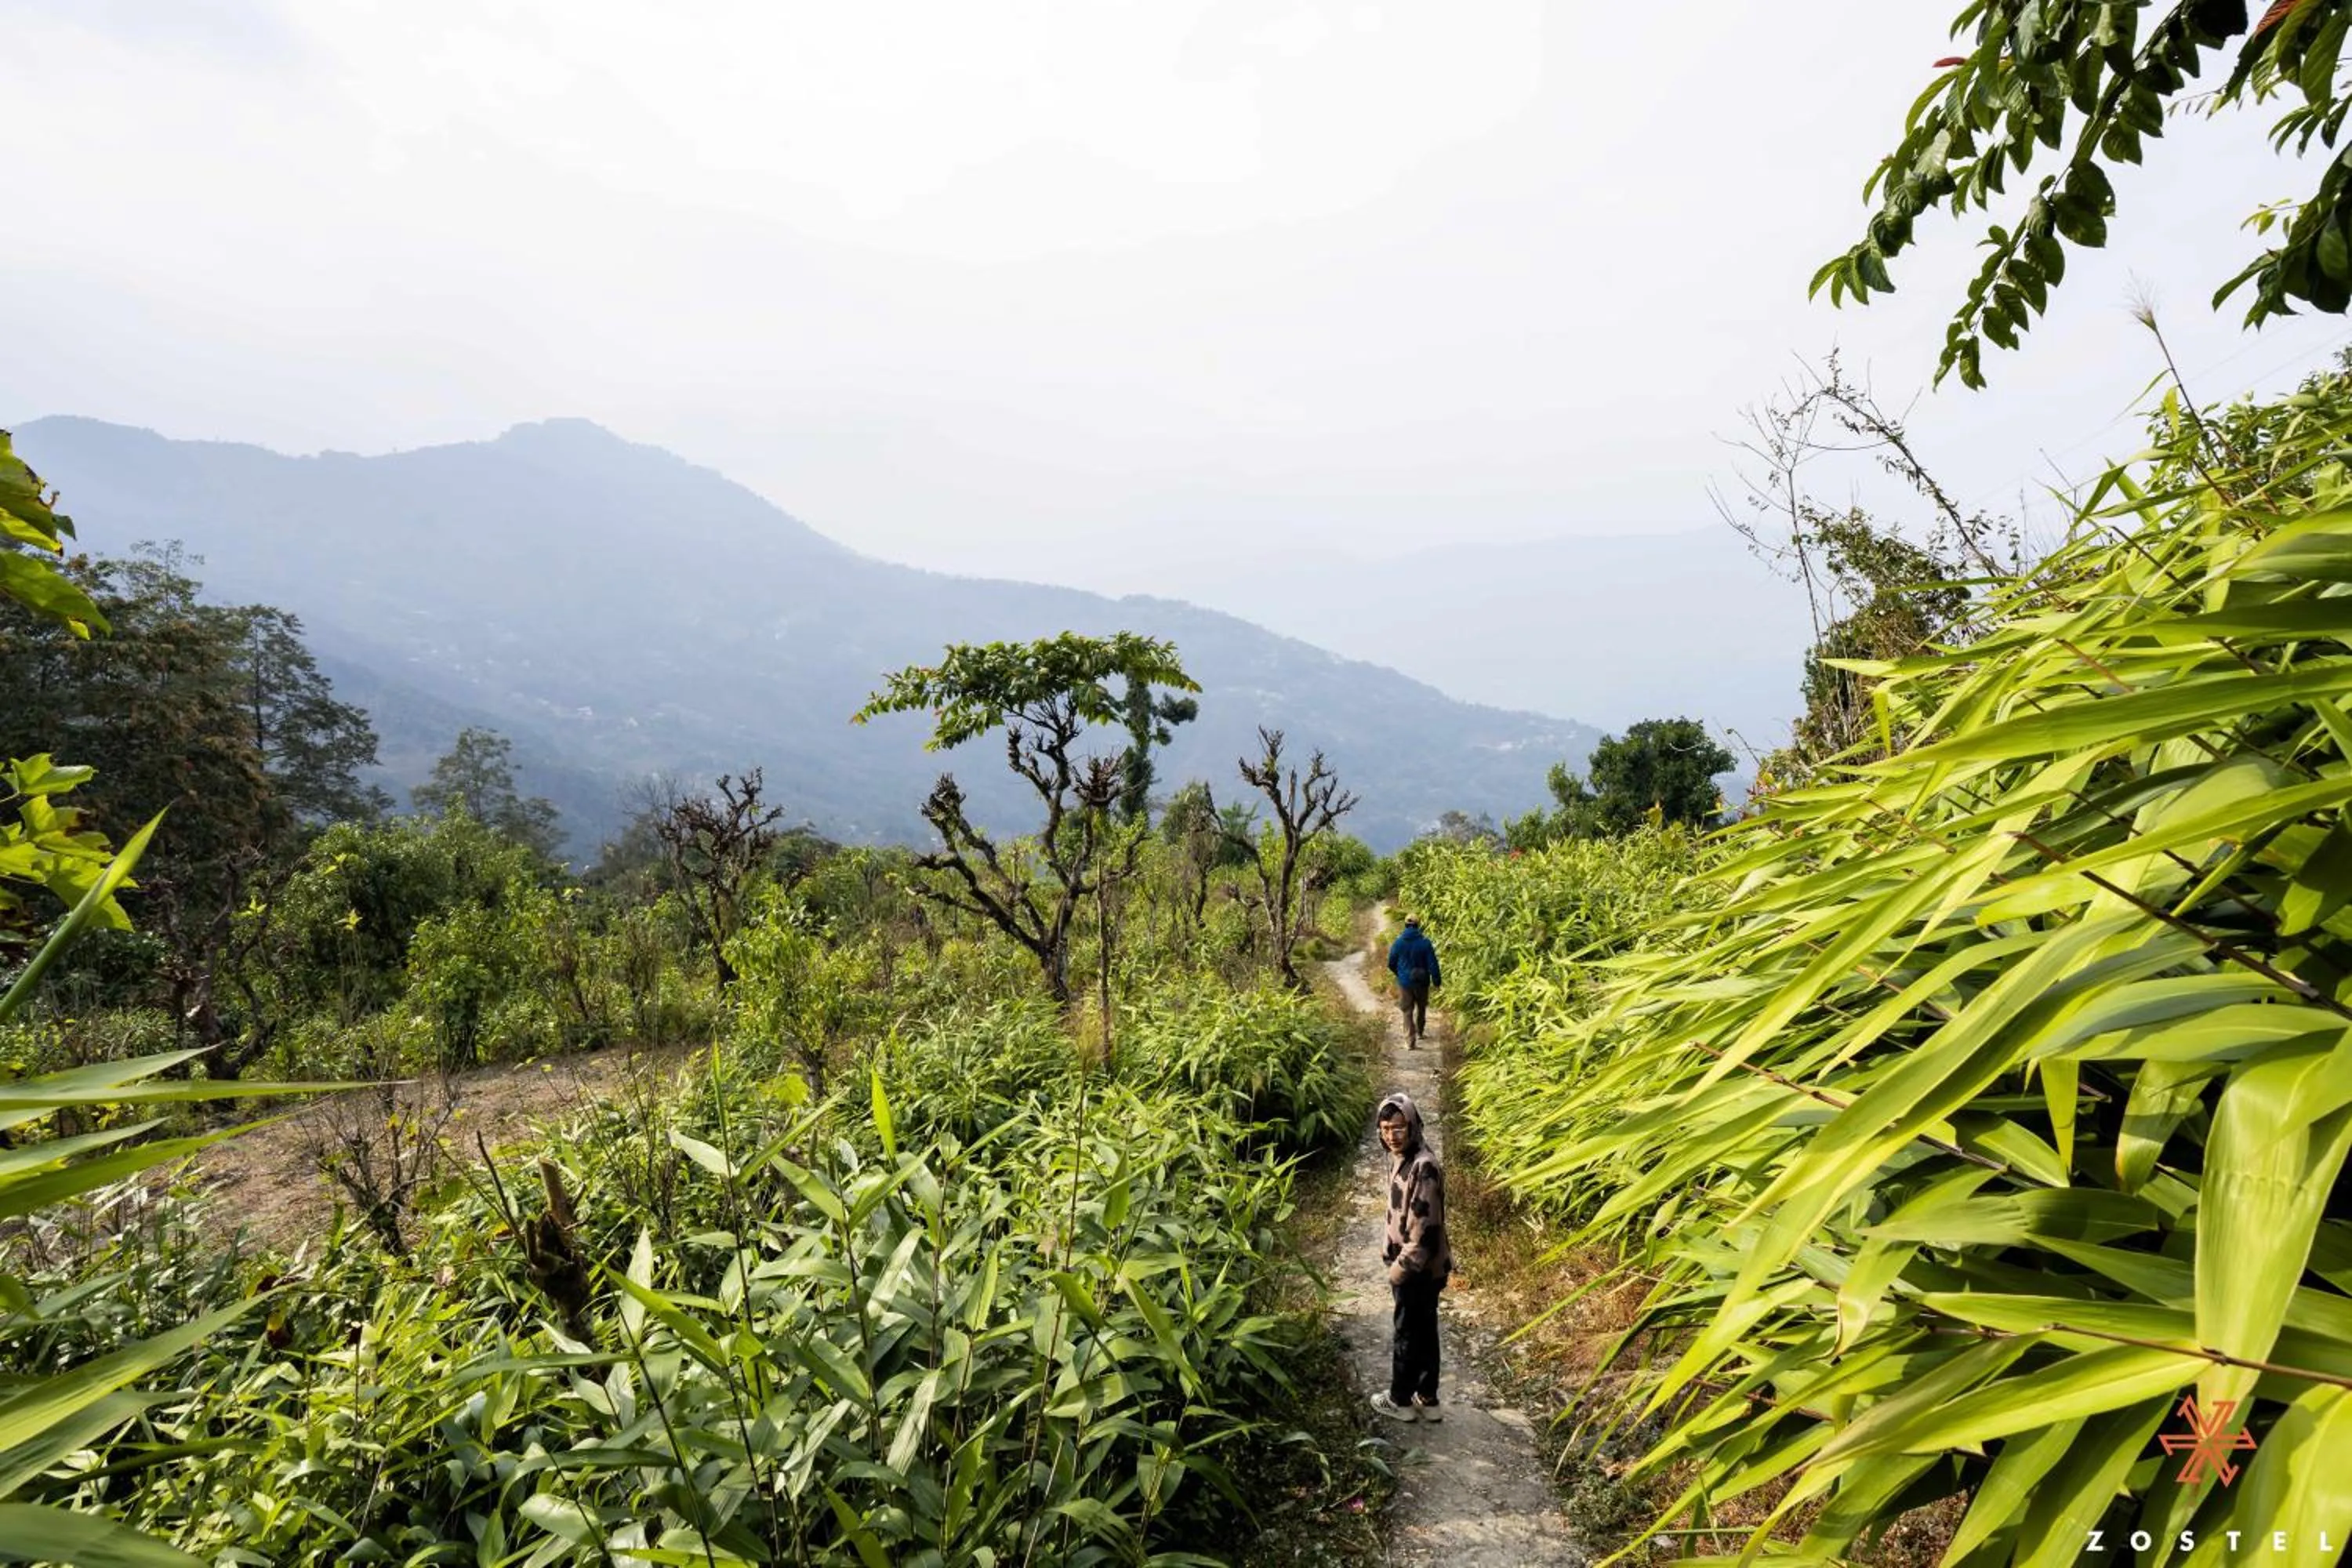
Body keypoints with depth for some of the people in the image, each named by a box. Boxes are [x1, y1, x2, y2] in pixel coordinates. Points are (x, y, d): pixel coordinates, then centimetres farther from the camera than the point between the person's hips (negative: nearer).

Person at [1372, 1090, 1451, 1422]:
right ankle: (1426, 1399, 31)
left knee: (1407, 1334, 8)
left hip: (1419, 1270, -9)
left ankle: (1400, 1400, 24)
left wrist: (1401, 1267, -20)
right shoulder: (1403, 1159, 4)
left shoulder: (1423, 1166, -27)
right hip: (1419, 1267, 9)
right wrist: (1391, 1252, 16)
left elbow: (1425, 1225, -26)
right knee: (1423, 1332, 19)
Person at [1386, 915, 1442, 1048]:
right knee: (1421, 1008, 23)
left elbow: (1391, 964, 2)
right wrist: (1437, 981, -1)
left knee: (1408, 1012, 5)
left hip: (1405, 982, 0)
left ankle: (1410, 1041, -4)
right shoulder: (1425, 943, -12)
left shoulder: (1398, 943, -8)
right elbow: (1433, 964, -11)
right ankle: (1420, 1032, 41)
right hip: (1422, 982, 0)